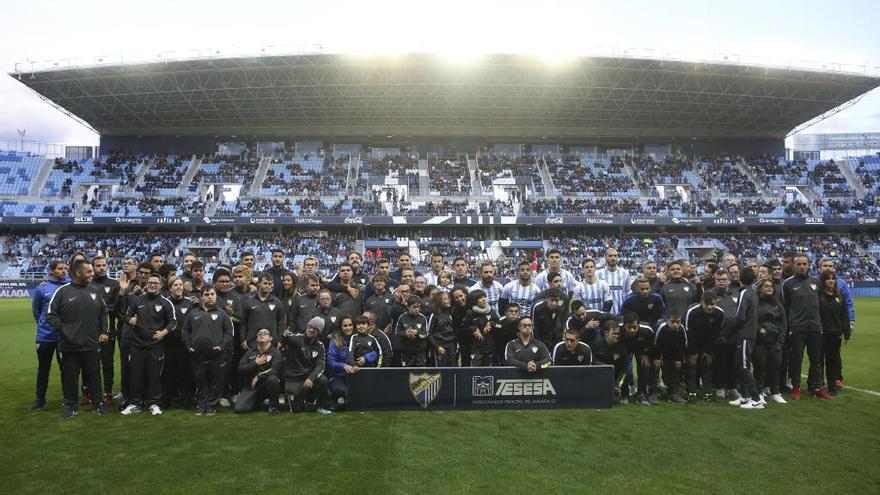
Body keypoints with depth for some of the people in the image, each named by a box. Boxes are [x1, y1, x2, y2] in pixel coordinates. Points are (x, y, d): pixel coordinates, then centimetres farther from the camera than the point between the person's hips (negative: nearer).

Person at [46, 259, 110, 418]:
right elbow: (50, 314, -5)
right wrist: (64, 330, -12)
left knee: (94, 375, 10)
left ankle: (97, 403, 21)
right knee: (70, 377, 8)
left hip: (92, 344, 3)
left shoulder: (93, 291, 7)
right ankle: (70, 405, 23)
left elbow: (103, 313, 15)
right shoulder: (62, 291, -6)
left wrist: (104, 331, 7)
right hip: (70, 345, -3)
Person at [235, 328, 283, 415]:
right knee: (239, 409, -15)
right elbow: (240, 369, 1)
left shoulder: (275, 352, -4)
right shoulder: (250, 352, 10)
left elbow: (275, 370, -21)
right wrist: (255, 363, -11)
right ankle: (259, 401, 18)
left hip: (268, 385, -3)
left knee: (272, 378, -37)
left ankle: (273, 406, -13)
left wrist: (258, 377, -17)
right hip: (252, 386, 3)